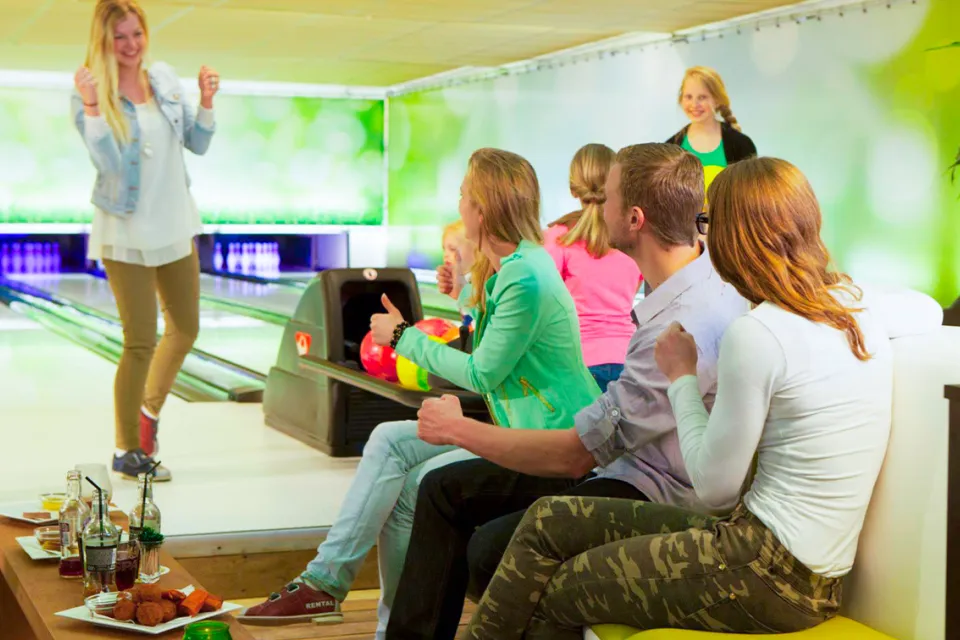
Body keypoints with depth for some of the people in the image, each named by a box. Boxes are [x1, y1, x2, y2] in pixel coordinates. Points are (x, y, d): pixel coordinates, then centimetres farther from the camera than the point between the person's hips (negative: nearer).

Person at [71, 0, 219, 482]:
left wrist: (206, 102, -8)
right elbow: (109, 164, -22)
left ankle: (149, 411, 39)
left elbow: (198, 145, 7)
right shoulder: (90, 95, -12)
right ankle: (127, 452, 14)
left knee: (185, 329, 16)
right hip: (126, 235, -6)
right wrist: (92, 106, -30)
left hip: (175, 228, 6)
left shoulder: (165, 78, 2)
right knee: (141, 344, -2)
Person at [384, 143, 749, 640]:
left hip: (654, 490, -10)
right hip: (621, 457, 10)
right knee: (445, 489, 9)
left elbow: (575, 454, -25)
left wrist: (457, 428, -12)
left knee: (492, 548, -29)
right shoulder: (703, 274, -2)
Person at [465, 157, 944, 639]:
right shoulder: (858, 303, 2)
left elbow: (715, 488, -15)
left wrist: (682, 377, -2)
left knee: (558, 595, 7)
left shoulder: (756, 334, -21)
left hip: (772, 572, -8)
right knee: (549, 519, 11)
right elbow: (929, 310, 27)